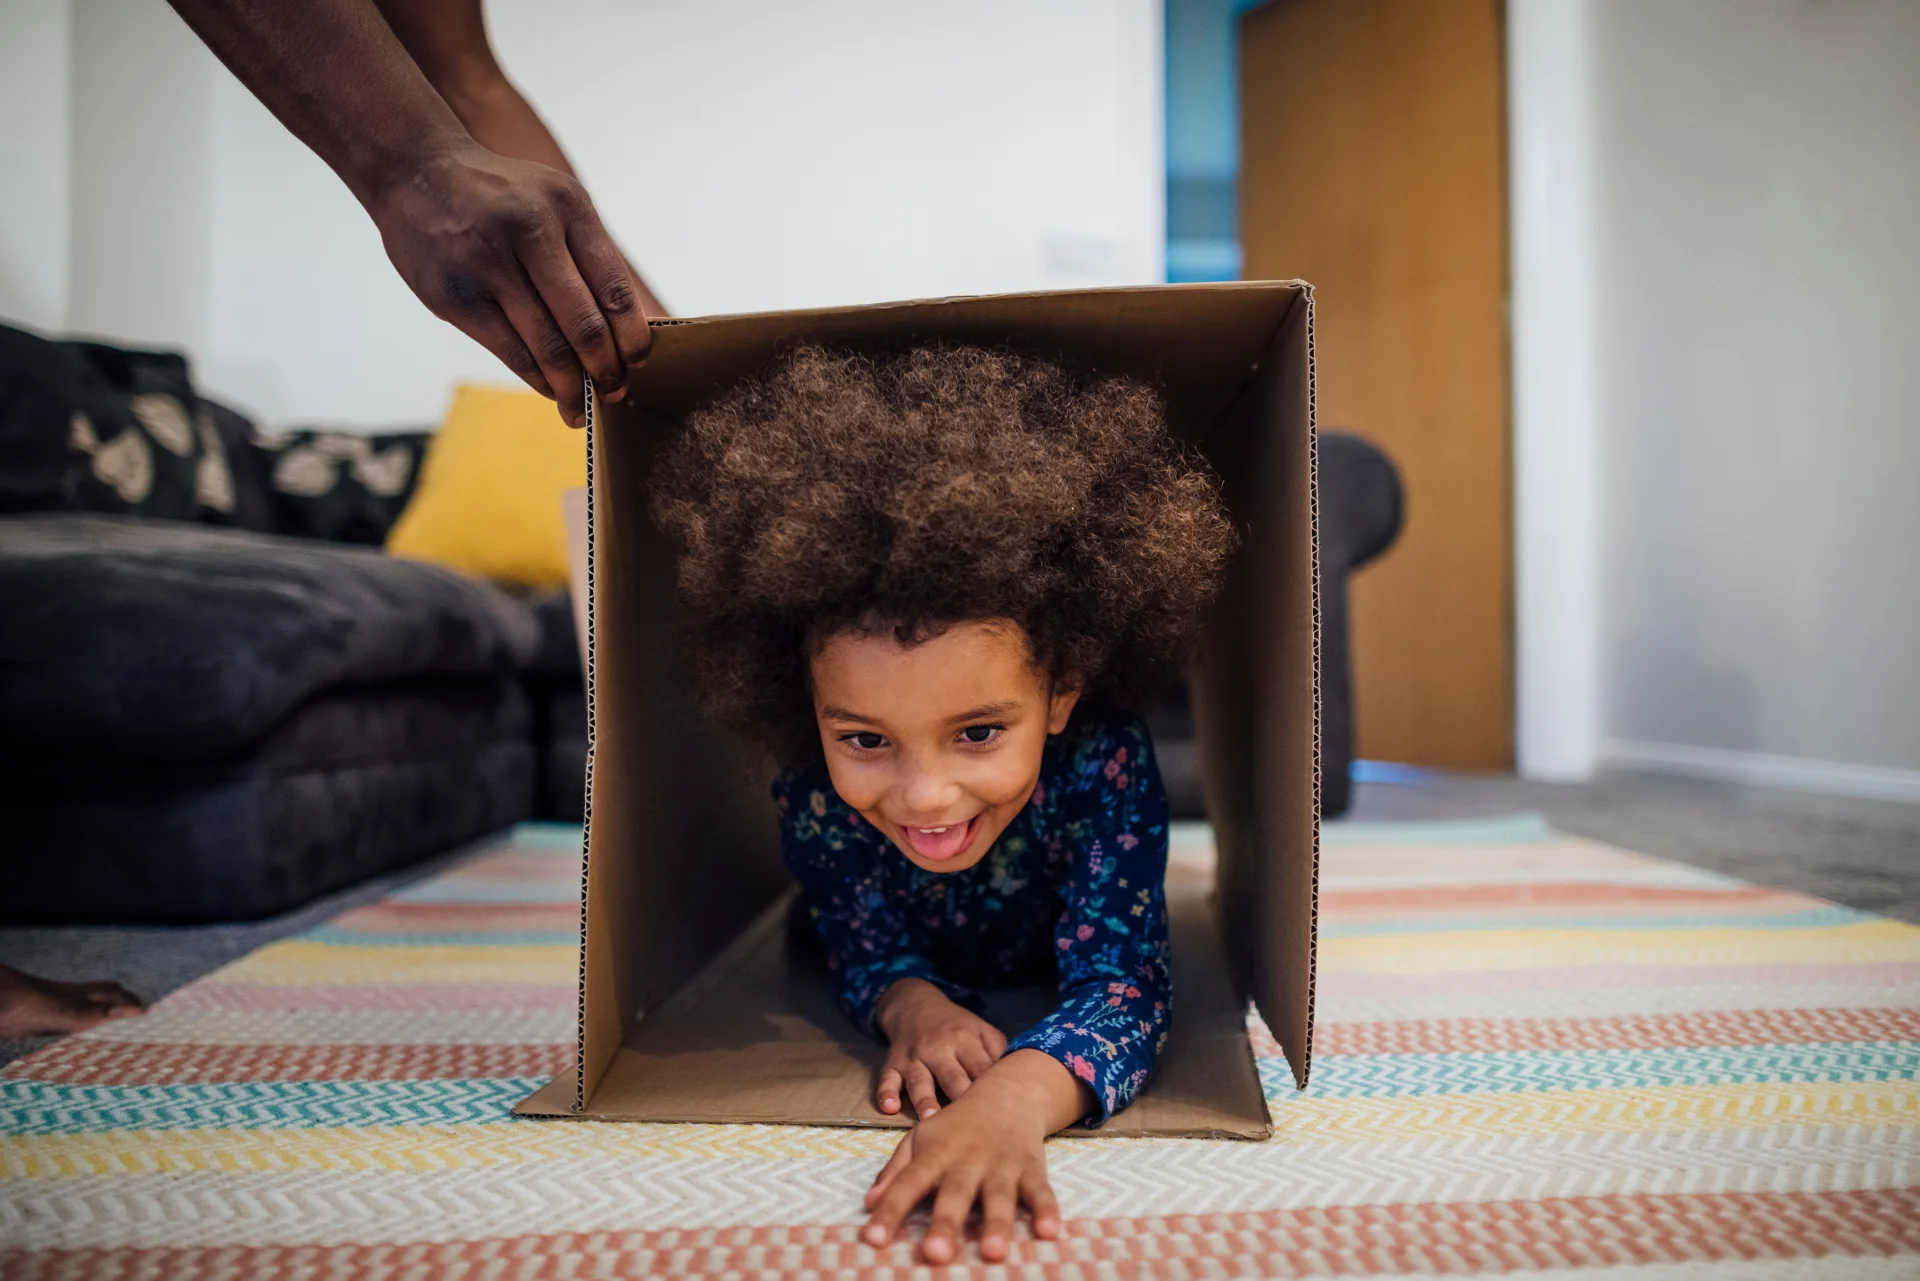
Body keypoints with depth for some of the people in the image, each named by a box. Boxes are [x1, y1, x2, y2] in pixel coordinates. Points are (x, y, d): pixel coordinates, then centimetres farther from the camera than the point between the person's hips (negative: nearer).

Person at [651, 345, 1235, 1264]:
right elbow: (864, 944, -27)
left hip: (1050, 959, 0)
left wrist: (1014, 1096, -74)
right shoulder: (814, 794, -42)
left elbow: (1123, 985, -52)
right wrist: (911, 1005, -52)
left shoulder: (1104, 765, -48)